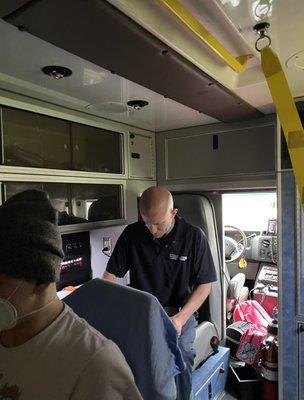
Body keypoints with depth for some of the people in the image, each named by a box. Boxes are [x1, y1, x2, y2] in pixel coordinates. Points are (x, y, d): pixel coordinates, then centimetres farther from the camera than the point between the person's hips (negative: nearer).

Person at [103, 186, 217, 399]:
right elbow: (111, 274, 3)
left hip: (179, 314, -1)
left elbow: (204, 284, -3)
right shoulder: (131, 234, -3)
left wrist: (181, 318, -15)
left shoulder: (193, 236, -7)